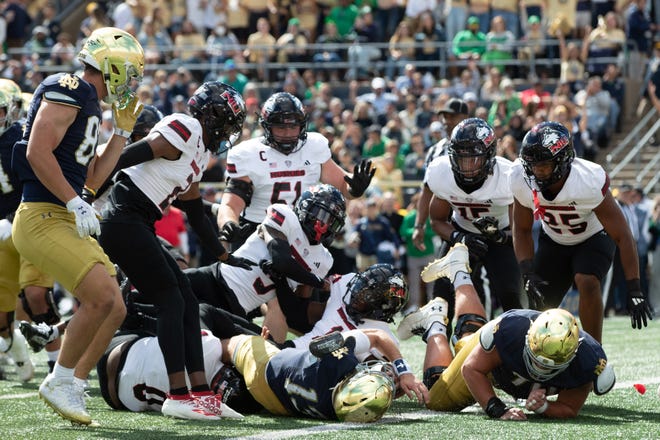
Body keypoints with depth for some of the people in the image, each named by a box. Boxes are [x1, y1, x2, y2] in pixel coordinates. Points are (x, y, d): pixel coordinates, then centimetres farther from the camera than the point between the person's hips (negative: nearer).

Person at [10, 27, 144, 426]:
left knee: (114, 310, 7)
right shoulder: (70, 90, -10)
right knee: (102, 297, -20)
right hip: (42, 218, -10)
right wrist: (75, 202, -20)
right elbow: (38, 153, -20)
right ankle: (60, 382, -4)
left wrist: (123, 130, 20)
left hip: (66, 221, 10)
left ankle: (72, 390, 13)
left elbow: (95, 174, 24)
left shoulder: (90, 105, 20)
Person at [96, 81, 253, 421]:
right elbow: (128, 157, -20)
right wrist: (89, 188, -24)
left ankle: (200, 392, 6)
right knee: (172, 301, -9)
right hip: (123, 222, -10)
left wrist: (226, 258, 31)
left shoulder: (201, 153, 19)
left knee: (186, 303, 7)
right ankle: (179, 396, -8)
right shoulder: (185, 129, -12)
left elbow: (196, 216, 27)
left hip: (138, 227, 10)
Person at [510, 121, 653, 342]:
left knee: (587, 283, -32)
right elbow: (522, 231, -6)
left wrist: (634, 291, -31)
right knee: (540, 309, -1)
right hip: (554, 240, 4)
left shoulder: (589, 182, -36)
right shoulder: (522, 180, -25)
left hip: (593, 237, -4)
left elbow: (623, 236, -29)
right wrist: (528, 275, -20)